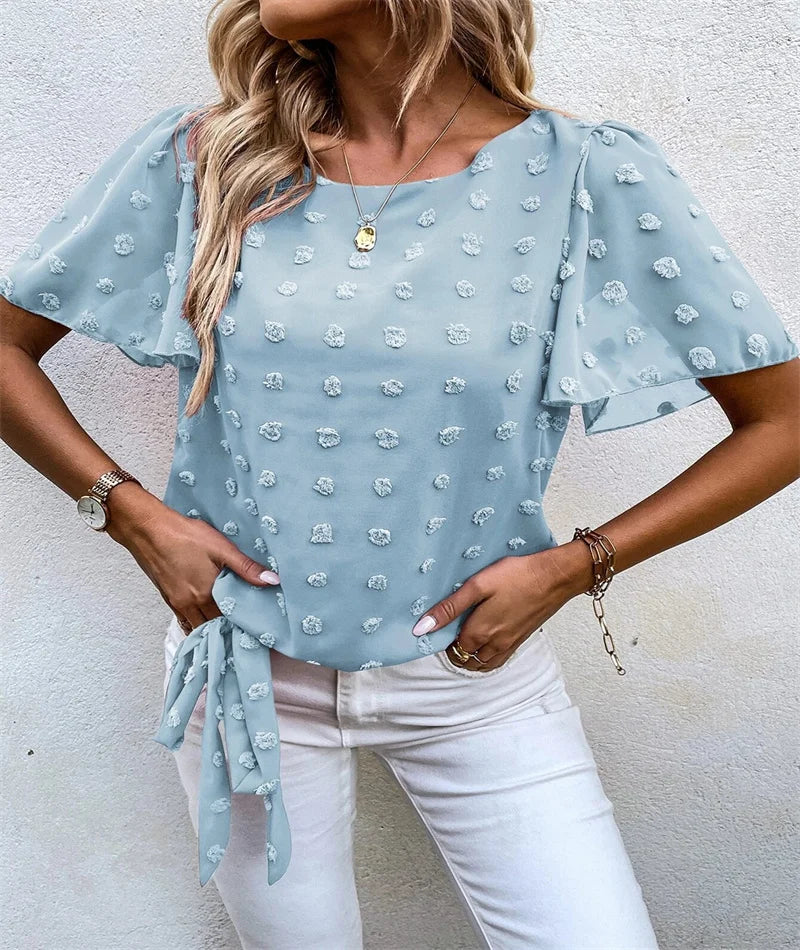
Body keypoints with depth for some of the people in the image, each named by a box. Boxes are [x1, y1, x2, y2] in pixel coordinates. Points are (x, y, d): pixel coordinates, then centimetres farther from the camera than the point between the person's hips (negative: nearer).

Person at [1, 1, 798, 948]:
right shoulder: (197, 158, -5)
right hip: (246, 666, 2)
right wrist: (130, 512, -9)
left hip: (473, 668, 0)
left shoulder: (588, 178, -11)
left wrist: (572, 566, -13)